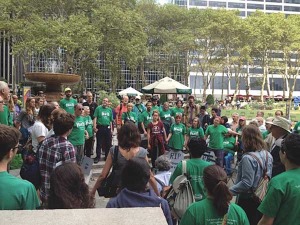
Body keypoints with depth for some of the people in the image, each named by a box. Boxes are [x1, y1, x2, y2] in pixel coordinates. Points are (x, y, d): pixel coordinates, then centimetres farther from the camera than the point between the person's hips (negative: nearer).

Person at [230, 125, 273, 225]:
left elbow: (246, 183, -27)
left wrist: (229, 191, -21)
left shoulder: (248, 158, -25)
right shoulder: (267, 155, -1)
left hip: (248, 200, -7)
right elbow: (269, 175, 9)